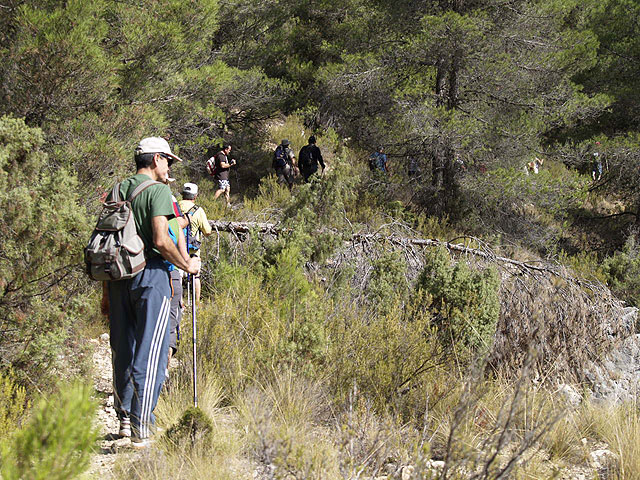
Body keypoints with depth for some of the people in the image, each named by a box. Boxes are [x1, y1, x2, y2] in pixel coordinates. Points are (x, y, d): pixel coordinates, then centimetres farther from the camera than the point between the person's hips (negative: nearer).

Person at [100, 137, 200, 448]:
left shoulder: (118, 191, 13)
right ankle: (141, 429, -7)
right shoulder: (158, 190, -7)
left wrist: (106, 291, 18)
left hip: (119, 277, 7)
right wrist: (186, 265, -2)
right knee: (149, 353, -4)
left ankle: (124, 419, 24)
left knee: (123, 351, 15)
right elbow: (160, 241, -18)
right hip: (150, 274, -7)